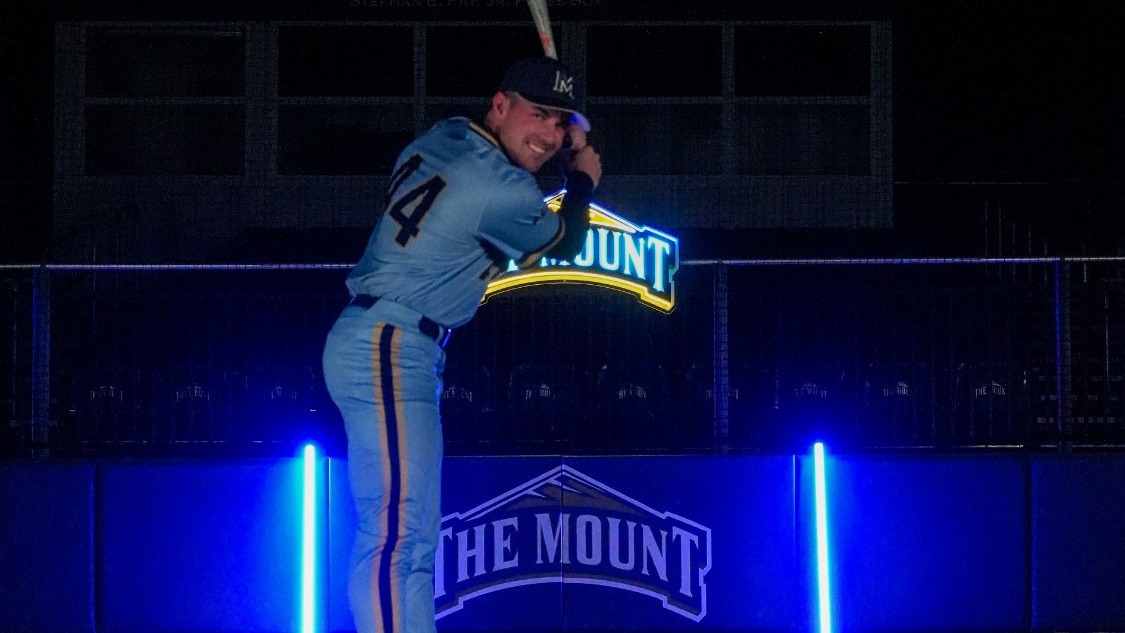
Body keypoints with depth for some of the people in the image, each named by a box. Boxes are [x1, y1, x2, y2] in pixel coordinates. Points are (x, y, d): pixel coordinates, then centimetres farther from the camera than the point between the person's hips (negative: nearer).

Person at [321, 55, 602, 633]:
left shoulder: (443, 137, 11)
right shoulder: (502, 189, -14)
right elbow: (565, 243, 7)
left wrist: (568, 136, 28)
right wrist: (583, 179, 25)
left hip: (374, 347, 10)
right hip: (390, 352, -10)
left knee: (412, 539, 11)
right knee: (396, 534, -19)